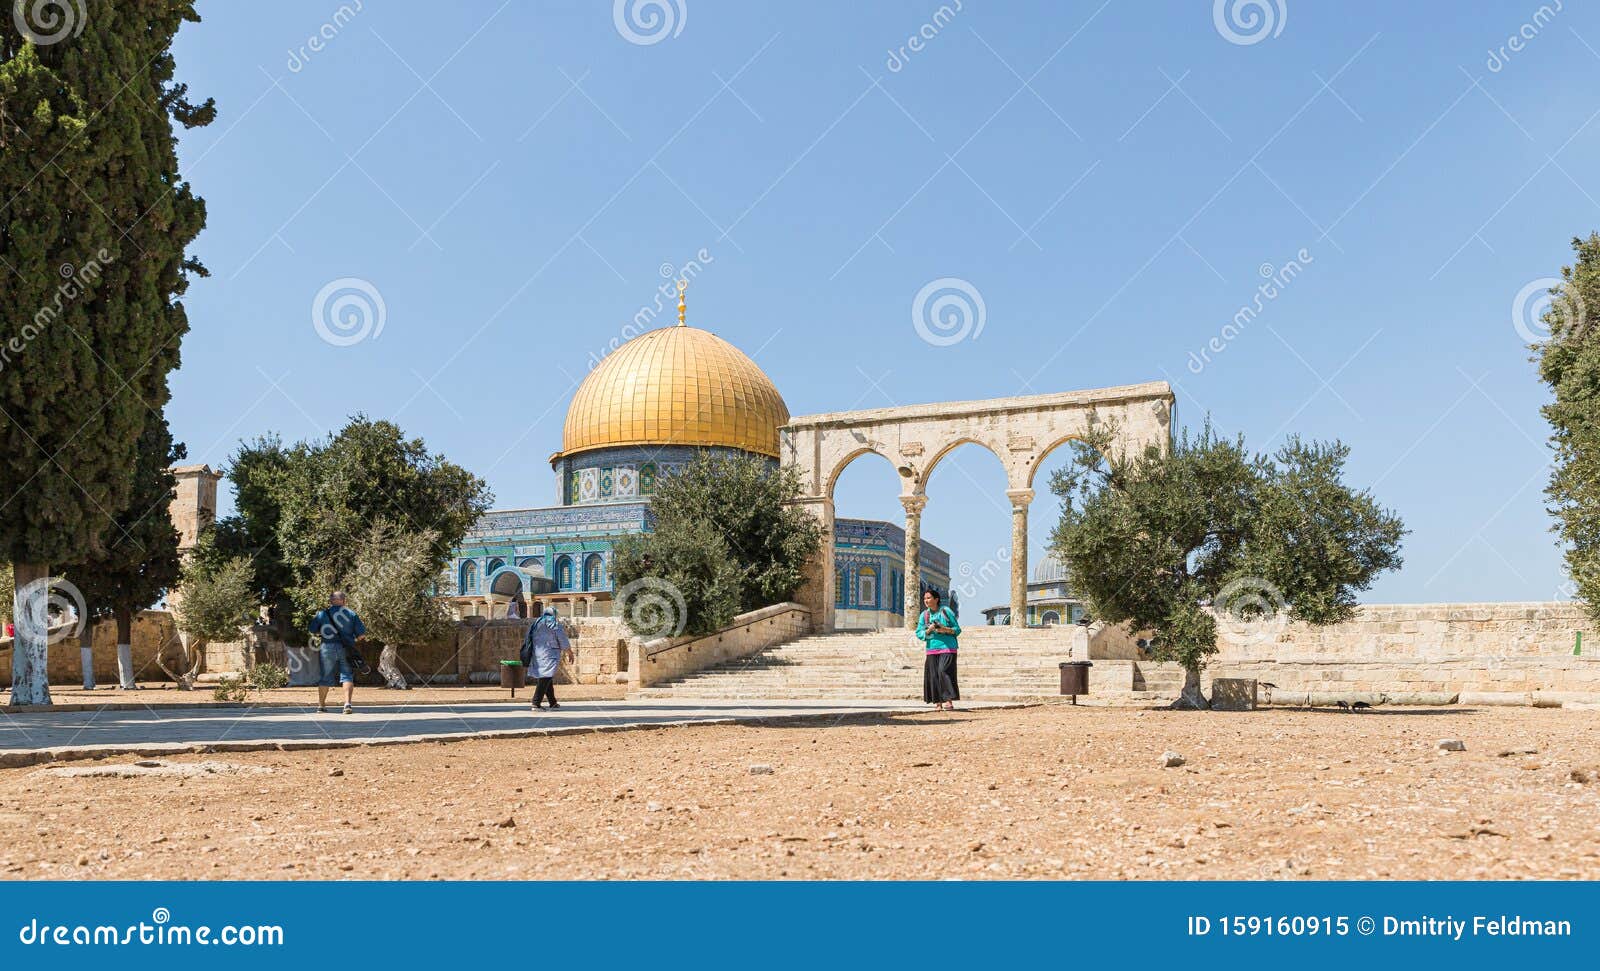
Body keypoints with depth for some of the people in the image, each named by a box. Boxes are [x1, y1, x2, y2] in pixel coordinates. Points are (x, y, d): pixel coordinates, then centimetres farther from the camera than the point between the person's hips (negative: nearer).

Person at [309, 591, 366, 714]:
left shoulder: (322, 613, 1)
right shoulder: (351, 613, 0)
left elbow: (312, 630, 4)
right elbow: (361, 632, -1)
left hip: (328, 647, 1)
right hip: (347, 648, -1)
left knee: (325, 676, 12)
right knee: (347, 676, 1)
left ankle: (321, 704, 22)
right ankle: (348, 703, -15)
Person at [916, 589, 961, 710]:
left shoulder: (946, 611, 1)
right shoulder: (924, 615, 10)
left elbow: (957, 629, 3)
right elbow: (919, 634, 6)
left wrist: (945, 630, -14)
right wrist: (929, 630, -12)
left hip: (947, 647, -4)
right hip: (931, 649, 4)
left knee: (944, 671, -17)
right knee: (933, 676, -2)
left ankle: (949, 701, -16)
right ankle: (938, 702, 4)